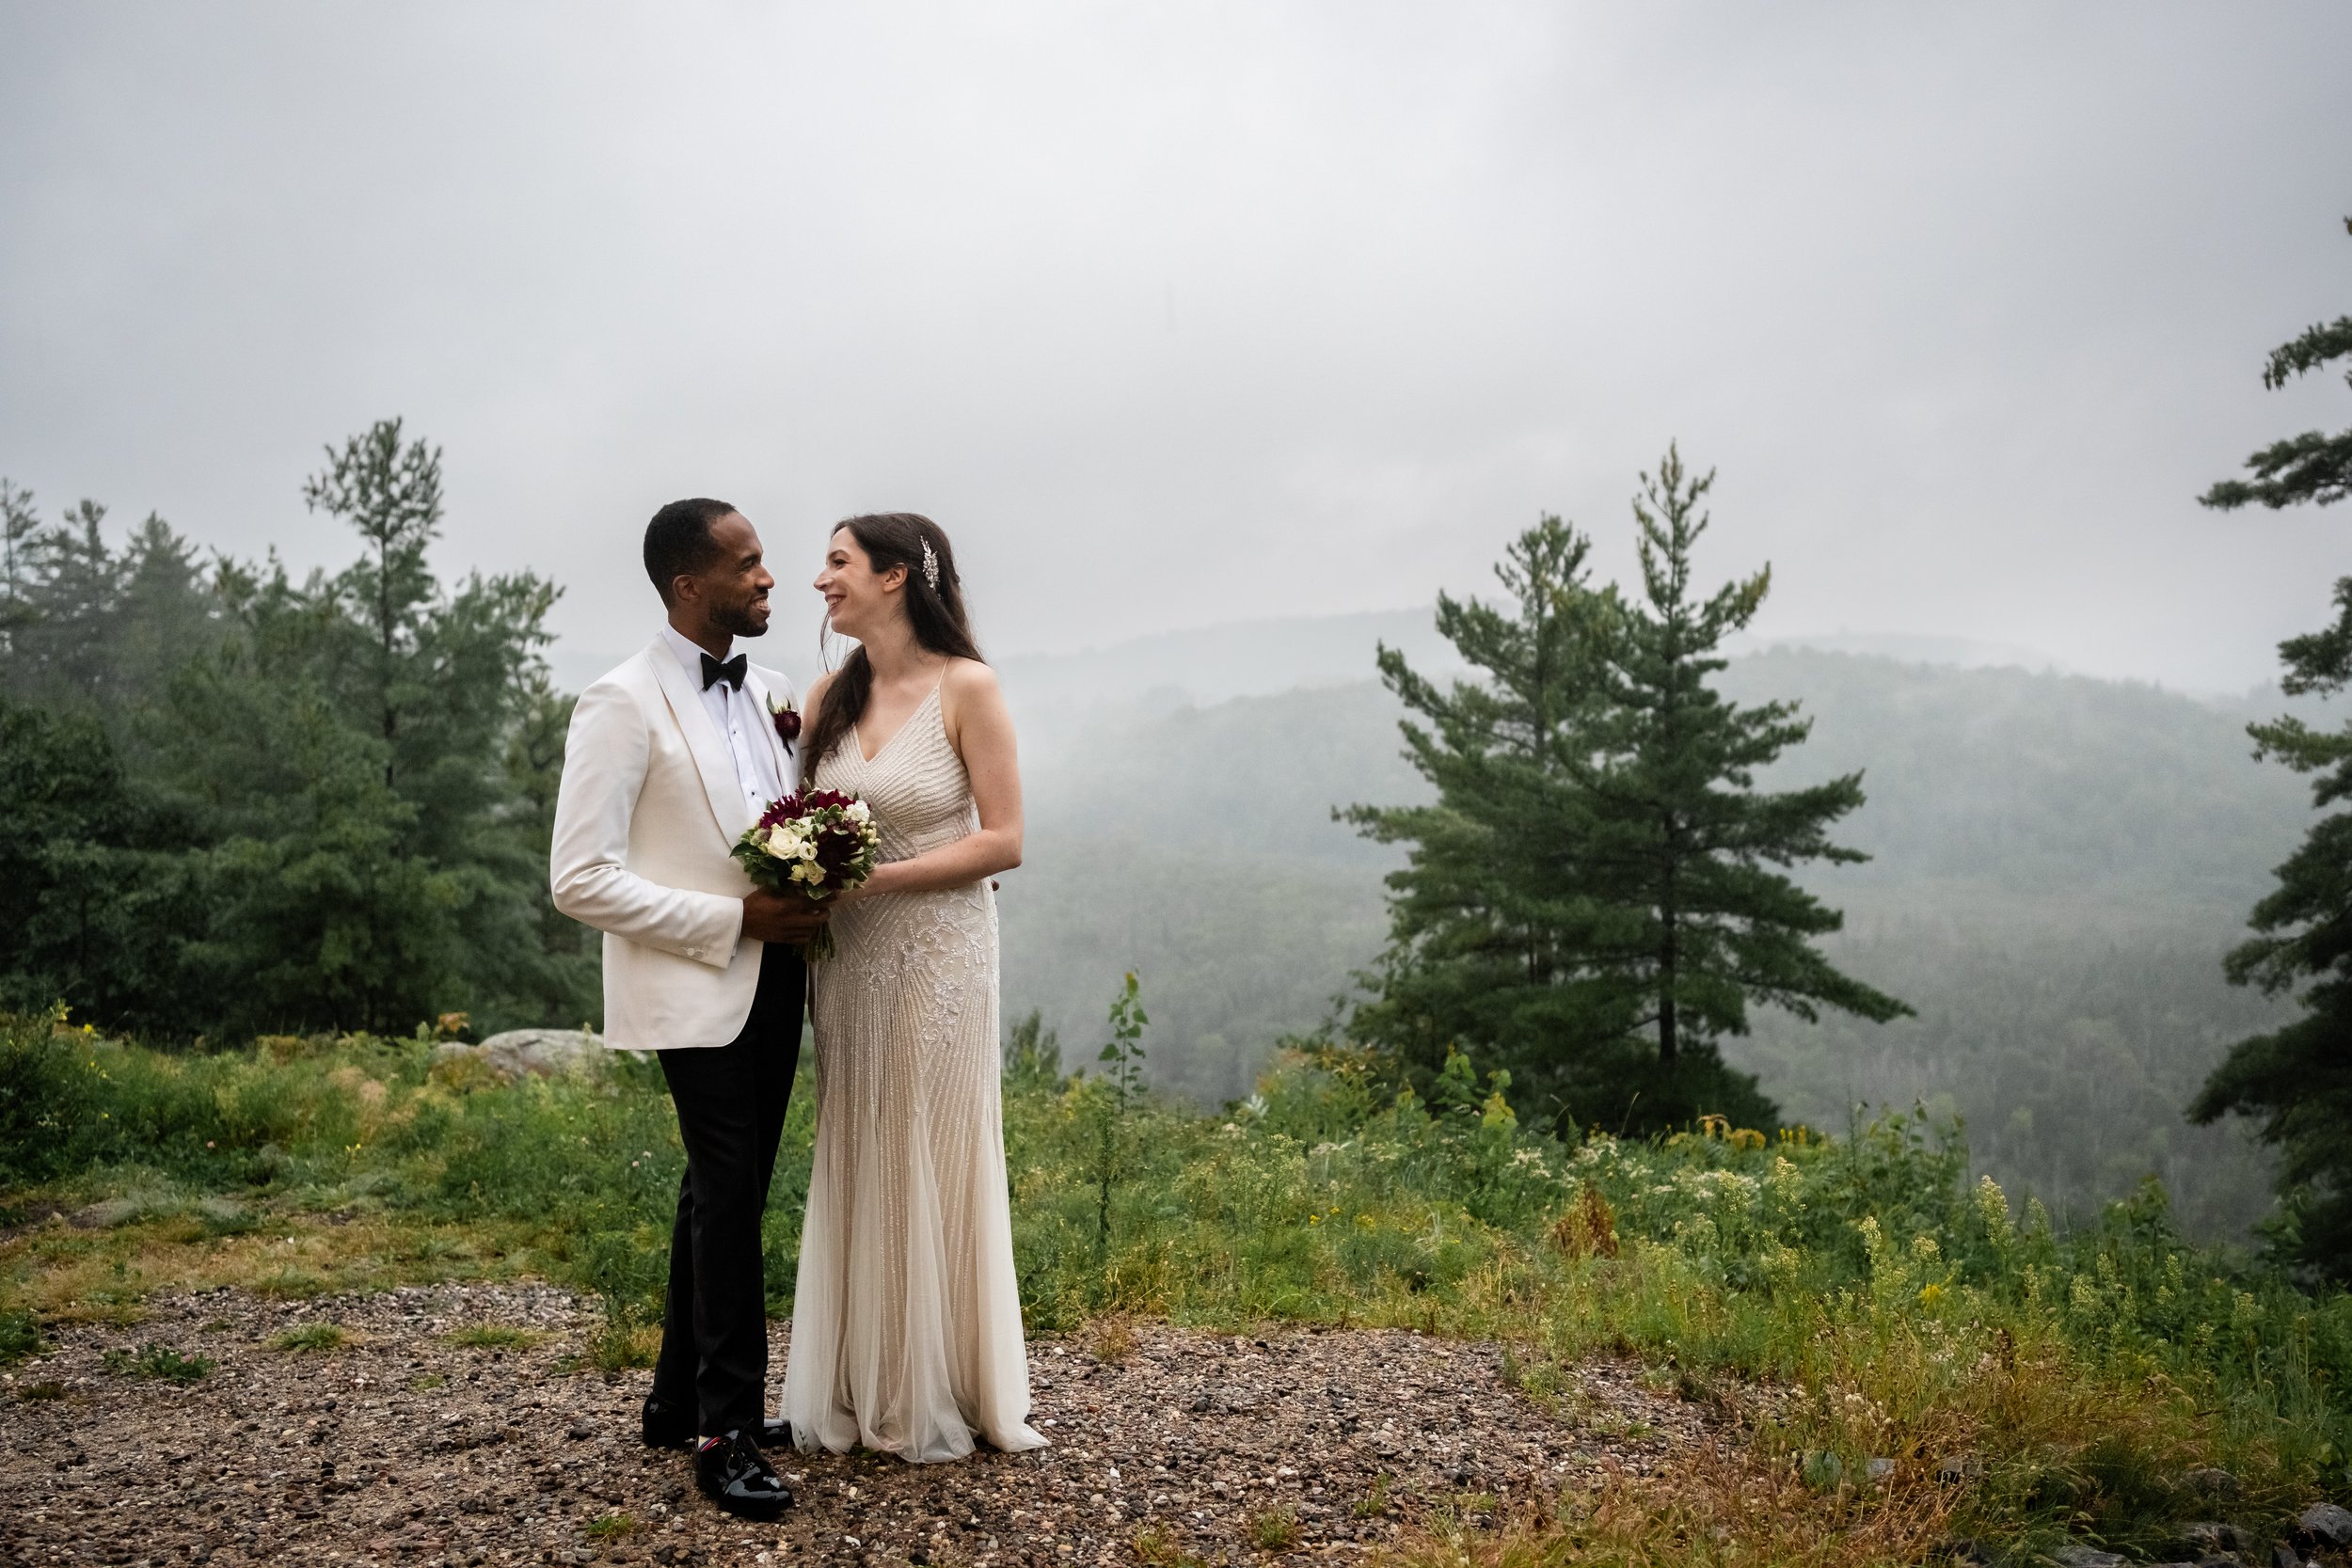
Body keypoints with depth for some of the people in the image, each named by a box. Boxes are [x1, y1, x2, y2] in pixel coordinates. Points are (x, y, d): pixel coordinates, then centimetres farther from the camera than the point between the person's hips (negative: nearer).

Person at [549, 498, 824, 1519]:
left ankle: (681, 1399, 32)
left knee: (725, 1193, 16)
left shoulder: (770, 693, 9)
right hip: (695, 985, -7)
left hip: (772, 975, 7)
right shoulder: (624, 705, -12)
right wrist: (735, 919, -19)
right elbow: (580, 879, -16)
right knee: (729, 1198, -2)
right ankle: (726, 1433, 14)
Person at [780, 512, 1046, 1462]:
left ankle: (935, 1400, 20)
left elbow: (1003, 840, -12)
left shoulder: (966, 688, -8)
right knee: (852, 1167, 10)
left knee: (929, 1165, 3)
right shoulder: (829, 698, 7)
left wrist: (877, 876, -18)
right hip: (846, 956, 5)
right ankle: (858, 1392, 24)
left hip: (936, 953, -5)